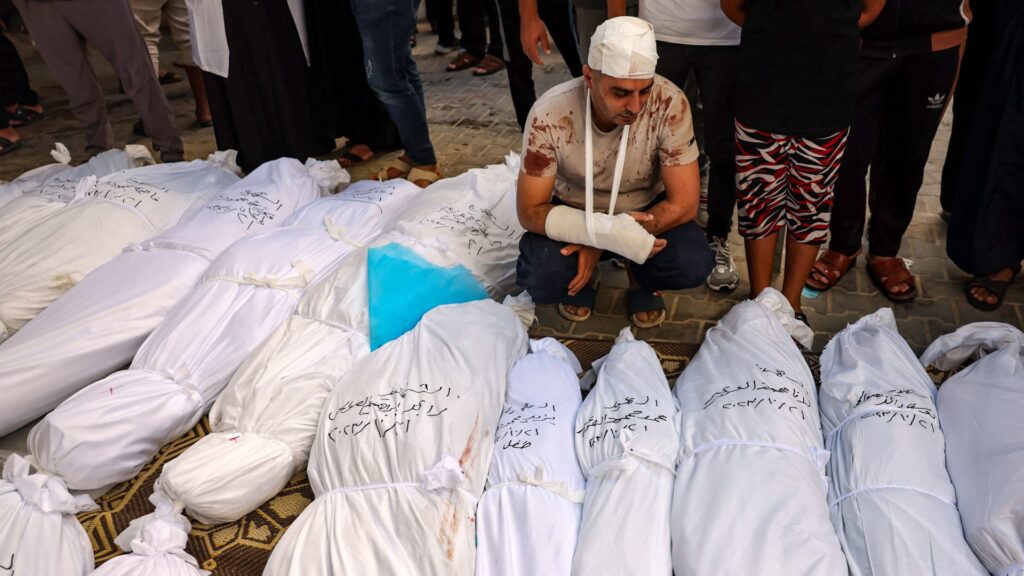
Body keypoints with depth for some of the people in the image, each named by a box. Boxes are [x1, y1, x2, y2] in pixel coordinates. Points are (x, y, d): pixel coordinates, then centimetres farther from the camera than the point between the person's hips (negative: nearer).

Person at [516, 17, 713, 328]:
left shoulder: (670, 104, -28)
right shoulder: (549, 115, -28)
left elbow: (683, 203, -22)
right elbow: (530, 210, -21)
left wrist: (598, 243, -26)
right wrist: (604, 231, -38)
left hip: (646, 209, 1)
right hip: (576, 212, 0)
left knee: (692, 265, -28)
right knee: (539, 281, -29)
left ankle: (640, 277, 7)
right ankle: (579, 278, 8)